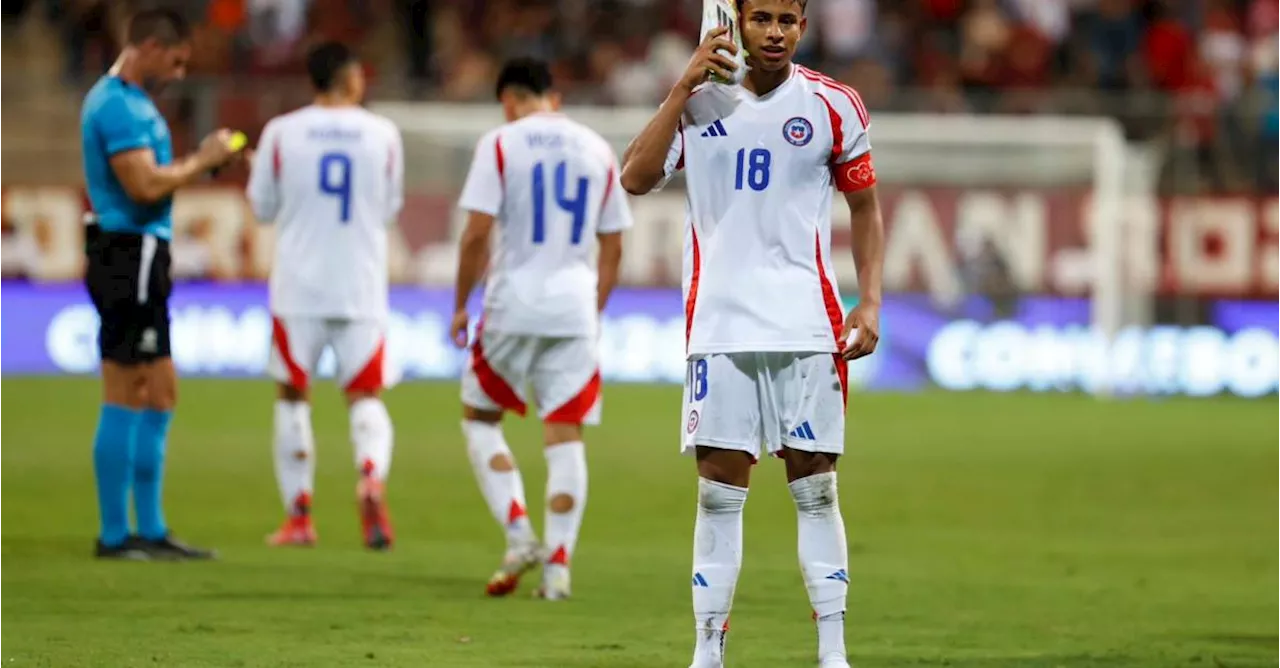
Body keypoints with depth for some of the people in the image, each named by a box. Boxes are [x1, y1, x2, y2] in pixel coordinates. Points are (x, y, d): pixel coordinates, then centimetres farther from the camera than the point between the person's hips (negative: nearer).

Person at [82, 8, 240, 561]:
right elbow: (145, 185, -22)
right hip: (128, 258, -11)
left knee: (159, 396, 13)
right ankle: (115, 535, -2)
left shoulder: (131, 101, 18)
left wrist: (201, 160, 7)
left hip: (141, 260, 11)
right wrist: (202, 162, -10)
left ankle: (151, 531, 18)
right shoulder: (118, 105, -15)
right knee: (126, 399, -6)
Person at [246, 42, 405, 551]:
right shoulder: (383, 135, 0)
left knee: (293, 397, 12)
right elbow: (390, 210, 11)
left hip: (298, 288, 0)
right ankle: (372, 477, -25)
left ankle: (298, 517, 11)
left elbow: (263, 208, 8)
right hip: (362, 289, 0)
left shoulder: (281, 134, -2)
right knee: (365, 398, 5)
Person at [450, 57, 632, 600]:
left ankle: (519, 536, -2)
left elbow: (477, 233, -9)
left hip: (513, 307, -3)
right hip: (575, 310, 3)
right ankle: (557, 566, -4)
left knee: (479, 419, 13)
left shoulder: (499, 144, -3)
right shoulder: (598, 151, 10)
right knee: (565, 436, 3)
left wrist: (460, 306, 1)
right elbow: (613, 247, 12)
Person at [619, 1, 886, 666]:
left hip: (807, 328, -1)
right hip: (719, 328, 1)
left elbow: (864, 207, 10)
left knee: (815, 491, -1)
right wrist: (684, 86, -11)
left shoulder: (831, 104, 2)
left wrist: (869, 304, 0)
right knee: (718, 494, 1)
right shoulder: (699, 100, 5)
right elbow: (636, 178, -6)